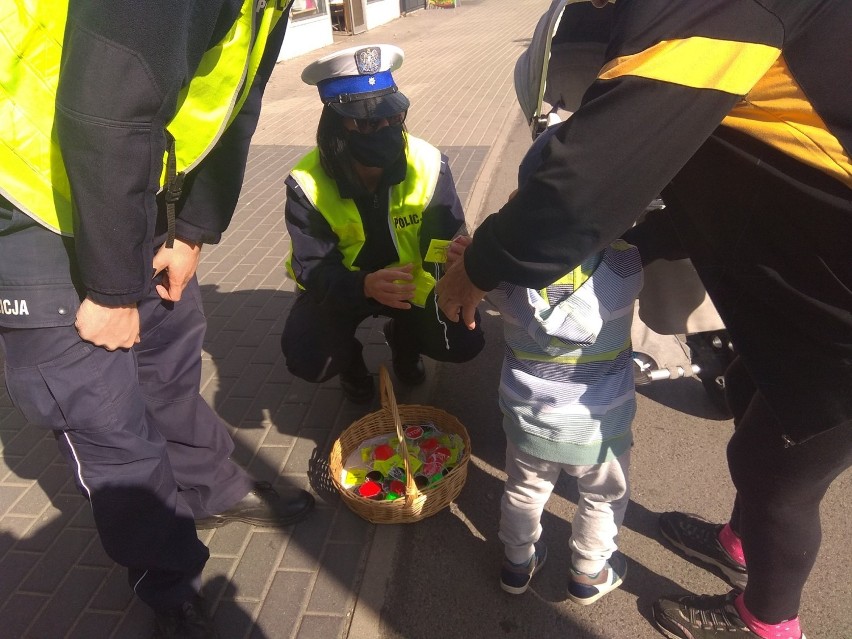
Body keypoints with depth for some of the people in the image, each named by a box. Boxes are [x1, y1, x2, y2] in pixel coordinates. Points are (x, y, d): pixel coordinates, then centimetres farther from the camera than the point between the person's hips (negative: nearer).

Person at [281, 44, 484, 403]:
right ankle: (350, 358, 14)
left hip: (410, 280, 2)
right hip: (341, 286, -1)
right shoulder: (307, 184, -24)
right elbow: (314, 267, -21)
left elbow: (447, 244, -18)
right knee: (308, 360, -26)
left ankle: (403, 339, 18)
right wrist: (365, 286, -44)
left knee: (463, 341, -18)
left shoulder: (429, 165, -21)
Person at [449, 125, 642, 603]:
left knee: (525, 492, 28)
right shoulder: (626, 257, -26)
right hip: (600, 423, -1)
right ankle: (590, 574, 48)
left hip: (529, 417, 2)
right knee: (605, 497, 27)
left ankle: (519, 563, 51)